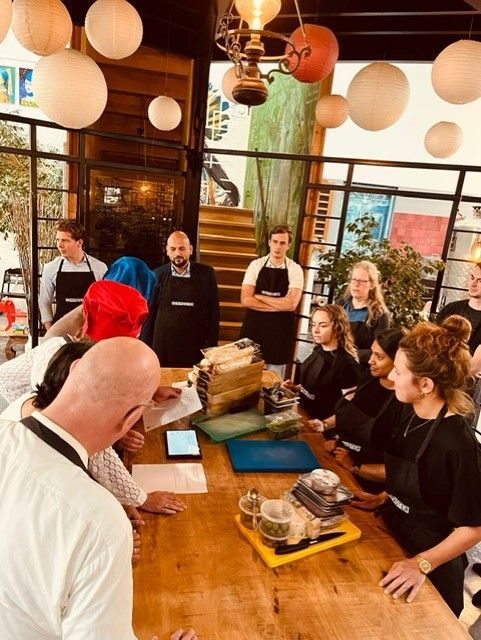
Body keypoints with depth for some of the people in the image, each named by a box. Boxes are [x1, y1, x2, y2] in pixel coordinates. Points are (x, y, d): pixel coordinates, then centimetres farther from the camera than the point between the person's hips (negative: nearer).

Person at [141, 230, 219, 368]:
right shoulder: (158, 275, 1)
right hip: (163, 349, 1)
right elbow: (149, 314, 5)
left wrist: (212, 346, -2)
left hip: (195, 349, 0)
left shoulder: (206, 274, -1)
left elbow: (213, 312, 1)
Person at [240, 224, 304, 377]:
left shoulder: (295, 269, -4)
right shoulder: (256, 265, -2)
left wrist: (259, 297, -11)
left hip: (280, 331, -1)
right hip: (254, 327, 1)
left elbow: (290, 304, -17)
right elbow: (245, 300, -11)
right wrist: (277, 305, -14)